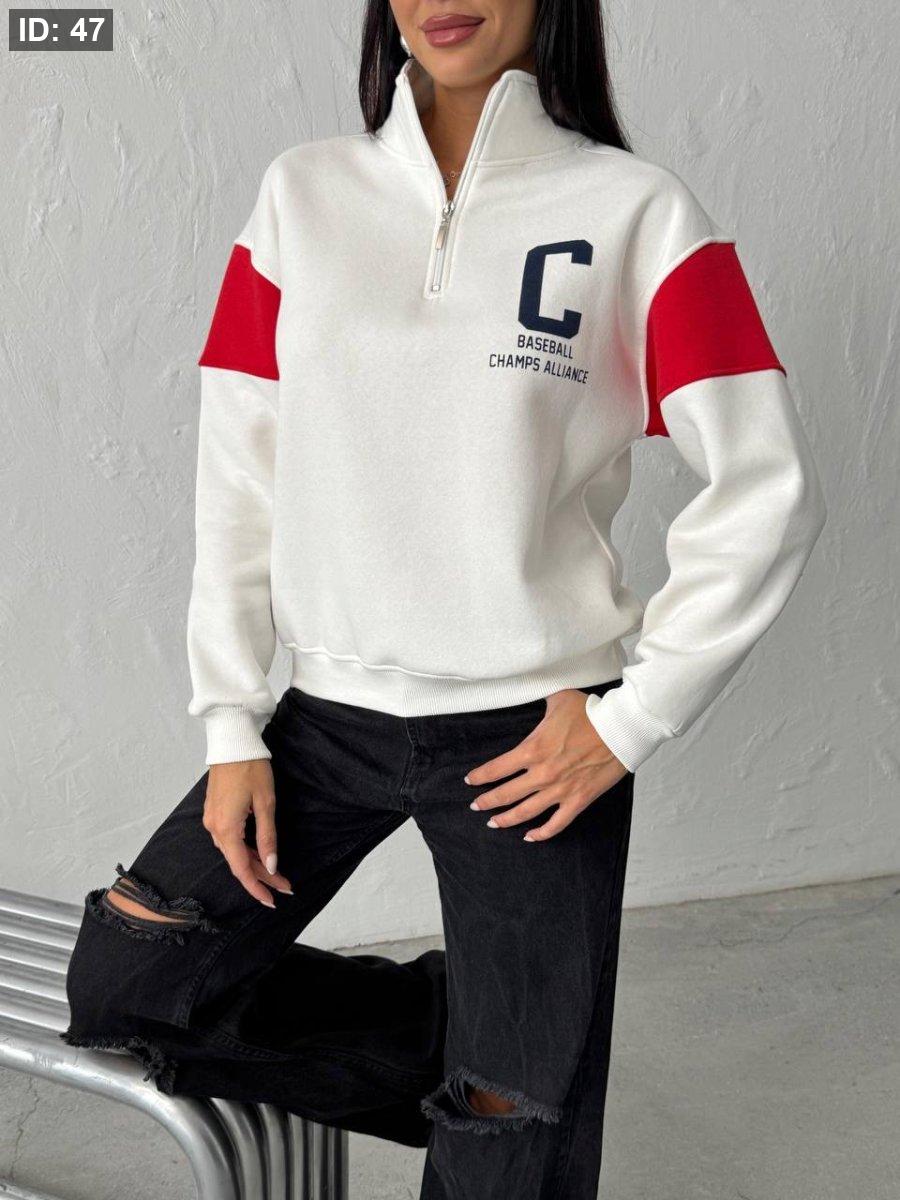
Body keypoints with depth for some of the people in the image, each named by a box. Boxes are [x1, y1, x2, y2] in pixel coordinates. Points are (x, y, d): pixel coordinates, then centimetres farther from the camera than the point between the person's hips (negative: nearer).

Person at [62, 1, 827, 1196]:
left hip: (534, 734, -3)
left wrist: (630, 723, -9)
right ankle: (454, 1033, 14)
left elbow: (768, 491, -6)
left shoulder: (637, 211, -5)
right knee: (119, 990, 1)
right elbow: (239, 479, 4)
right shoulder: (302, 195, 4)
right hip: (328, 717, 4)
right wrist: (233, 729, 0)